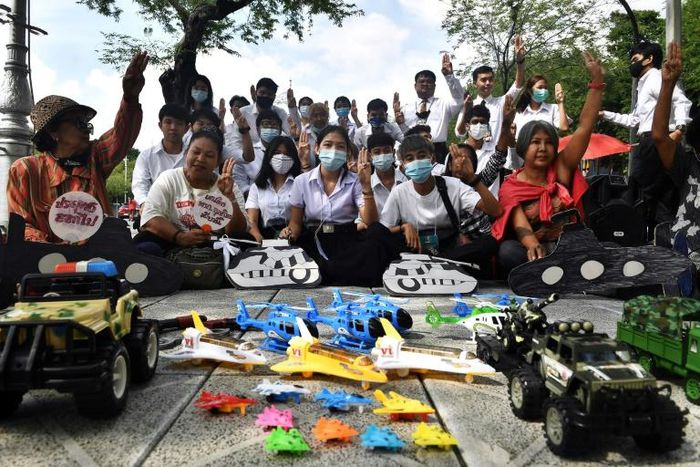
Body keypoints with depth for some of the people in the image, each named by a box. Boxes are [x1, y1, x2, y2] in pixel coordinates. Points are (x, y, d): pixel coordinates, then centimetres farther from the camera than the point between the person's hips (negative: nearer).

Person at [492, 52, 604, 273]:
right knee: (508, 252, -35)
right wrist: (533, 246, -42)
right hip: (531, 249, -2)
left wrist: (597, 81, -11)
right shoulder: (509, 187, -3)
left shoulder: (560, 169, 2)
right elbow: (520, 224, -19)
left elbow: (585, 127, -4)